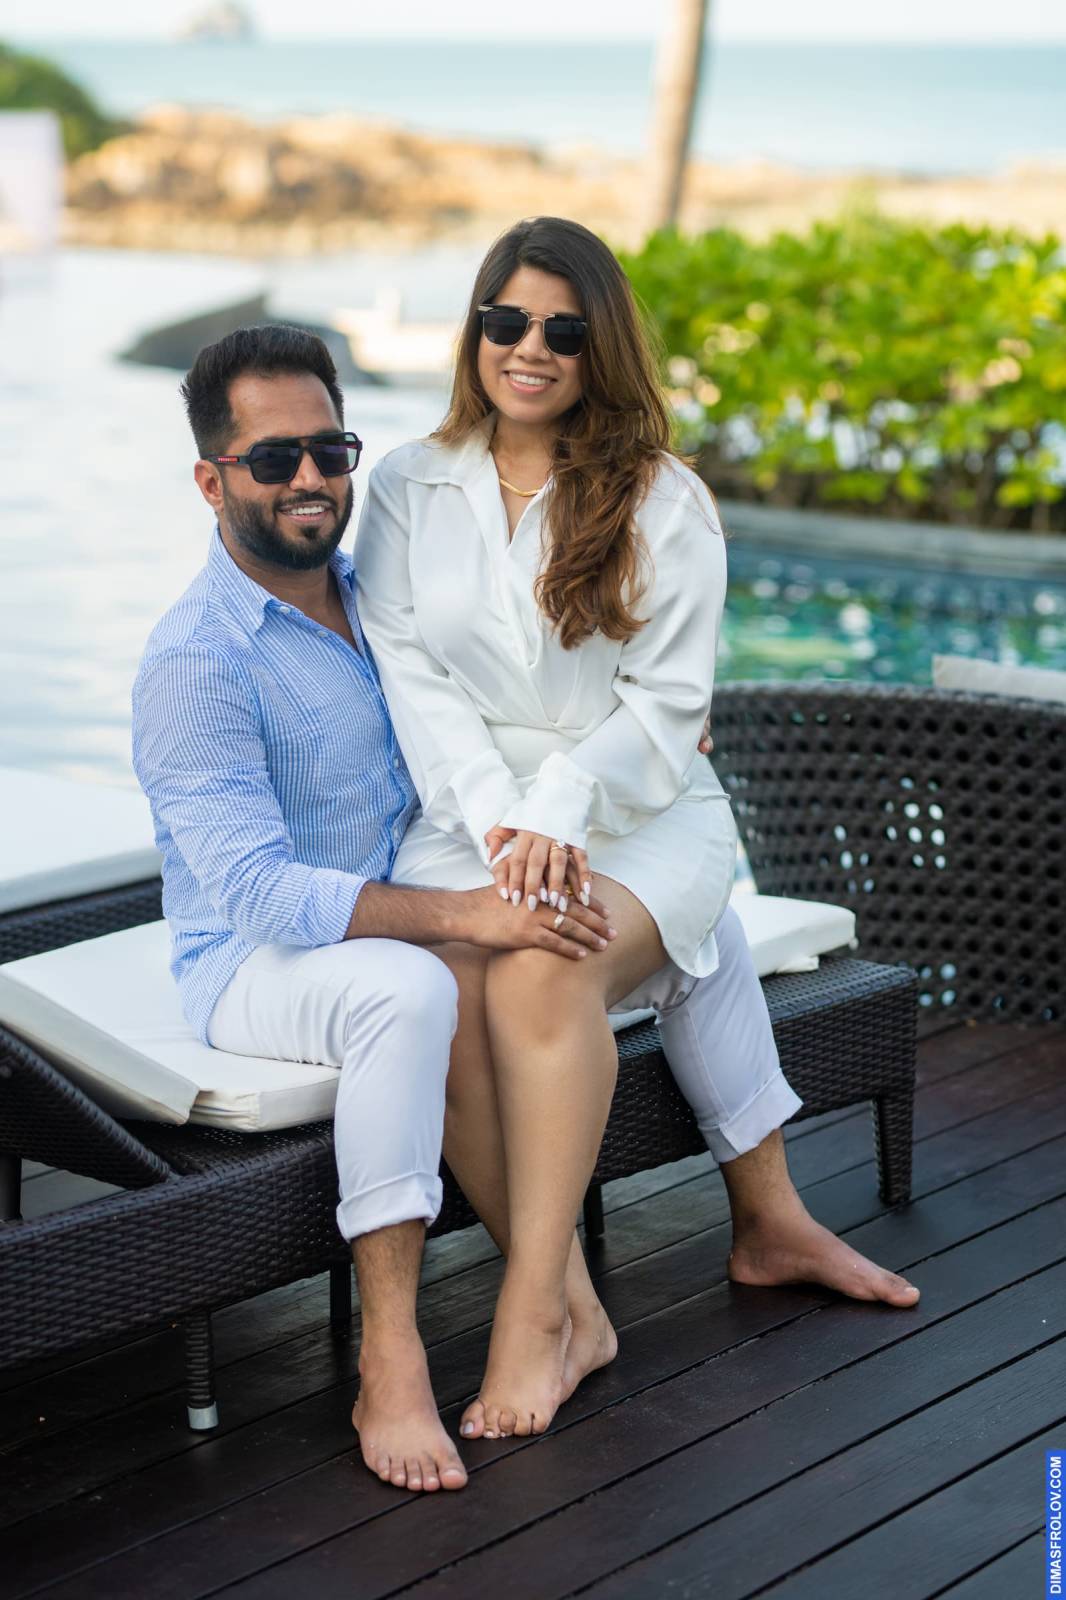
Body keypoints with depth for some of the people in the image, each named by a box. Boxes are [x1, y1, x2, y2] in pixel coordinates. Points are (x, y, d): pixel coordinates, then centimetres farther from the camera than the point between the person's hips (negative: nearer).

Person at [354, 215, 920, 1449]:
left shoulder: (663, 503, 6)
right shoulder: (406, 491, 10)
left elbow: (665, 702, -1)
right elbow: (414, 681, 1)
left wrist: (557, 808, -17)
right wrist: (500, 821, -14)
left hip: (641, 816, -1)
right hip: (466, 820, 2)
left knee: (541, 970, -33)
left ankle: (535, 1301, -26)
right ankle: (571, 1305, -22)